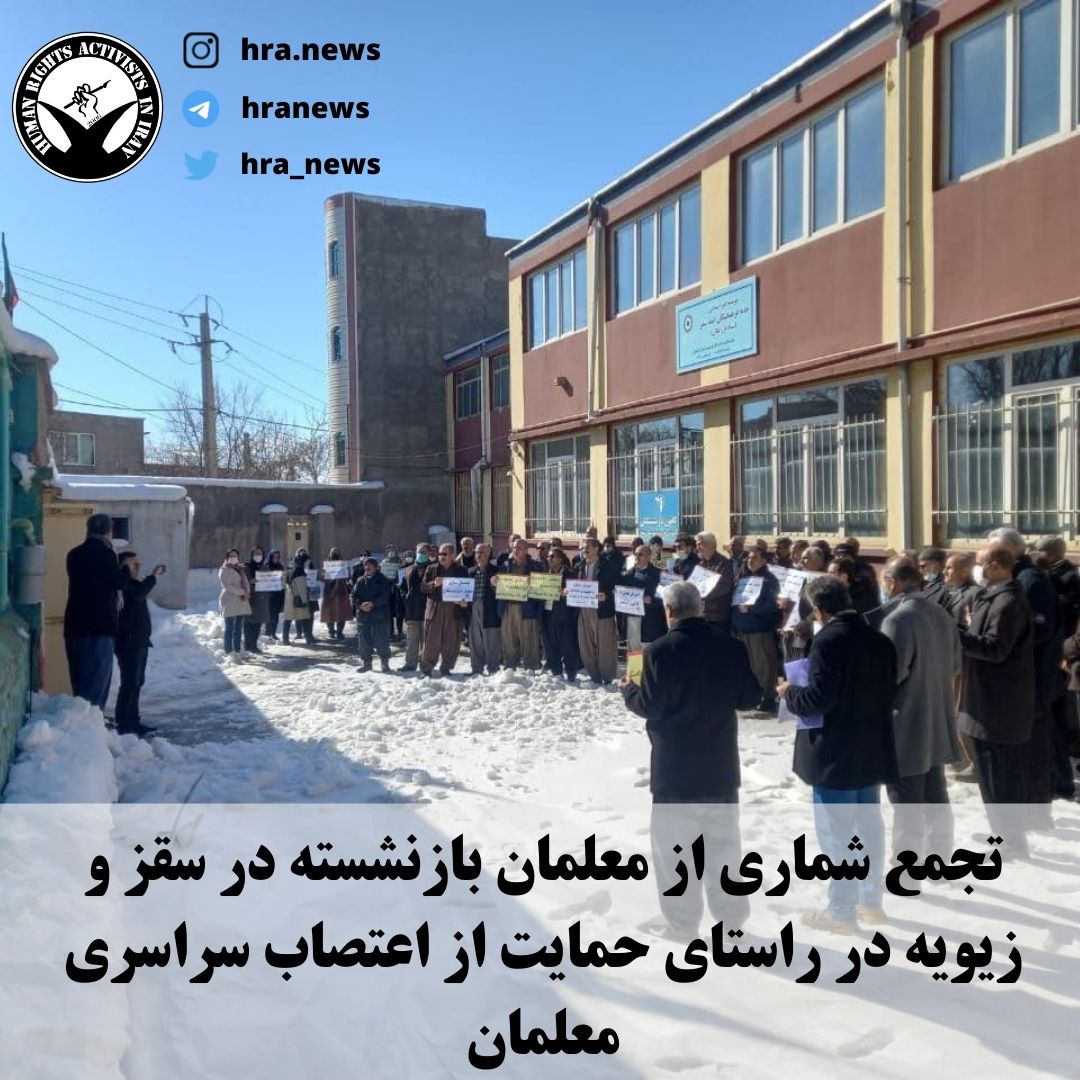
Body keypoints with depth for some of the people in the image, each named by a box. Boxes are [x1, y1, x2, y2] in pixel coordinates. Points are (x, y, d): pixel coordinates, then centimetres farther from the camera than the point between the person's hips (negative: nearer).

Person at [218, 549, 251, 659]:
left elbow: (246, 582, 13)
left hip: (241, 602, 7)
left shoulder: (240, 569, 20)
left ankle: (238, 650, 14)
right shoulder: (224, 570, -2)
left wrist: (246, 593, -7)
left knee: (239, 628, 9)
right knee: (230, 628, -7)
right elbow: (227, 586, -14)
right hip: (230, 602, -7)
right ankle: (229, 652, -6)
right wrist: (242, 592, -16)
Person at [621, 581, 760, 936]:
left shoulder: (659, 650, -15)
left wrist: (628, 691, 6)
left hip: (674, 766, -4)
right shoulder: (732, 648, -3)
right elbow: (749, 697, 4)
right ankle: (732, 917, 26)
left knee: (674, 847, 9)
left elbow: (650, 707, -14)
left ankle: (682, 923, 16)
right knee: (723, 843, 17)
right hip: (721, 764, 4)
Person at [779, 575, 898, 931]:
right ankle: (871, 900, 29)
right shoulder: (879, 640, 6)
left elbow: (819, 698, -23)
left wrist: (790, 694, -5)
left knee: (836, 831, 2)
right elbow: (890, 693, 12)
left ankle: (841, 911, 10)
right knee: (868, 824, 17)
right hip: (872, 749, 8)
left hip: (836, 753, -8)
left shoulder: (829, 640, -19)